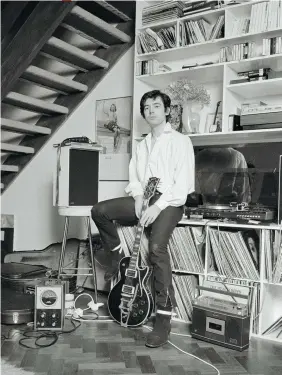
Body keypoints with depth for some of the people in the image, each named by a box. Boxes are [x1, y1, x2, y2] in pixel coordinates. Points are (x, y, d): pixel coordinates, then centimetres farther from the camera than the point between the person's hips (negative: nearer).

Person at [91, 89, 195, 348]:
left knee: (156, 247, -29)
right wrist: (138, 196, -5)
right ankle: (118, 258, 7)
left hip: (169, 202, -6)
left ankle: (164, 319, -20)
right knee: (99, 210, -13)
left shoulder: (181, 141, 2)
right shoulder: (142, 145, 22)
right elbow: (134, 177, 18)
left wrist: (158, 206, -18)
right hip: (144, 200, 6)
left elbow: (184, 182, -9)